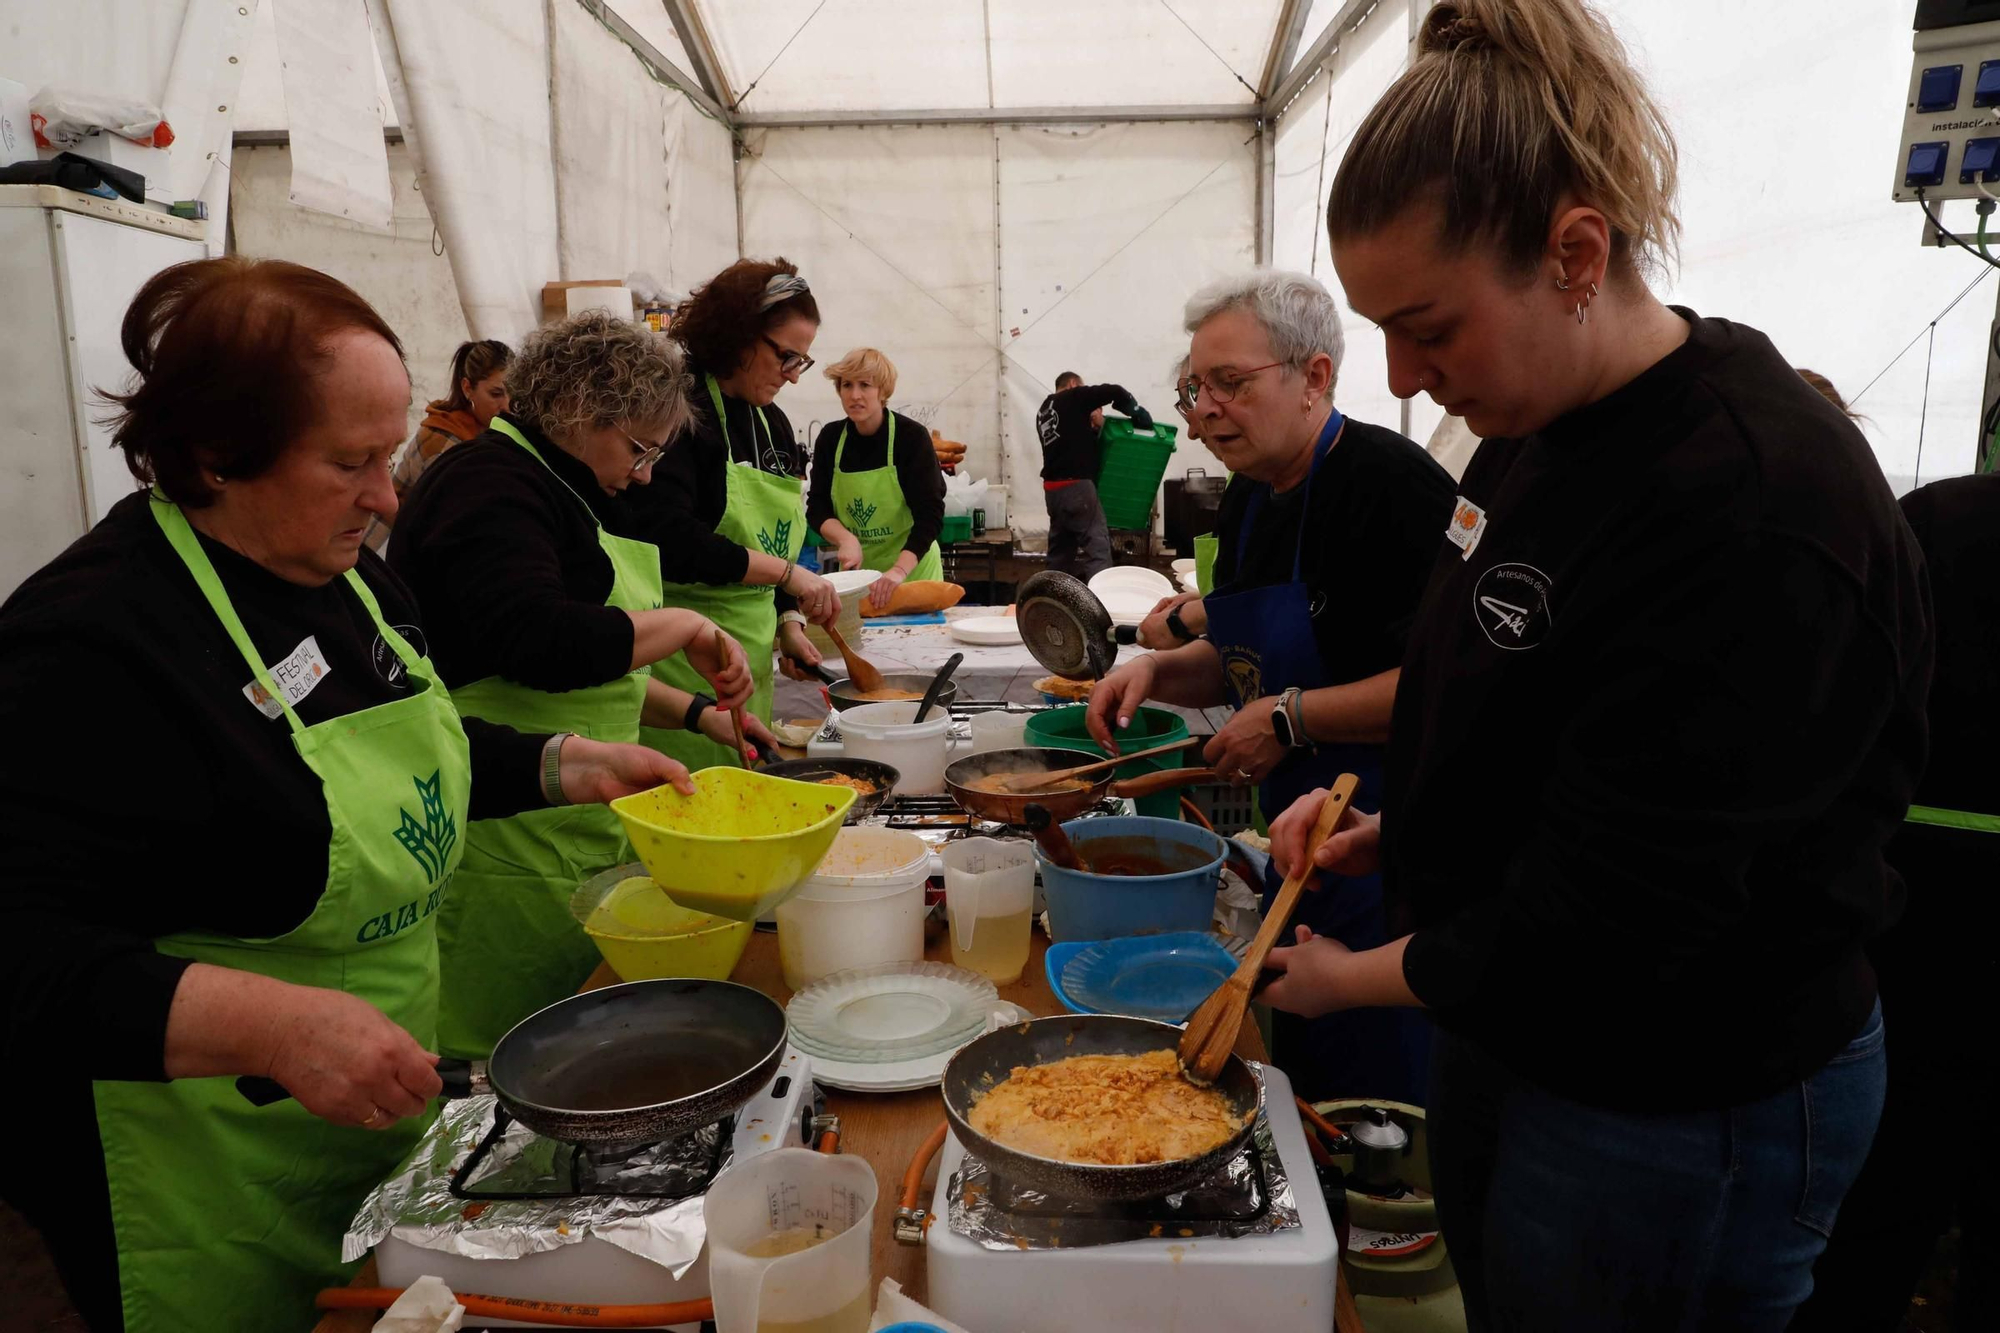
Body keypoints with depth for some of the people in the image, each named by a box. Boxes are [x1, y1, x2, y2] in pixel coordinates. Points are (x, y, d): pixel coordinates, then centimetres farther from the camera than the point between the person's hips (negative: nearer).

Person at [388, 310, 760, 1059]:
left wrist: (694, 712, 13)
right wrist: (683, 626, -18)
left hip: (572, 842, 10)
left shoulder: (557, 488, 18)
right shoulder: (490, 485, -13)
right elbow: (540, 642, -29)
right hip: (507, 850, -10)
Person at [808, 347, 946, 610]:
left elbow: (930, 514, -19)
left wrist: (899, 570, -31)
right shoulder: (830, 438, -1)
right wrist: (846, 538, -20)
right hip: (856, 571, 3)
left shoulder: (912, 436, -13)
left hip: (912, 568, -3)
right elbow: (816, 508, 1)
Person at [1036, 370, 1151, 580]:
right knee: (1097, 547, -9)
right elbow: (1115, 391, -8)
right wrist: (1139, 415, 4)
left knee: (1061, 547, 14)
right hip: (1076, 485, -8)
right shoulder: (1073, 397, 0)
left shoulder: (1043, 411, 22)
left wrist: (1092, 427, 14)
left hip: (1053, 488, 8)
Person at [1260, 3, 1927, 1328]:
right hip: (1501, 1025, 8)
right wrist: (1391, 826, -1)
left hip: (1683, 1115, -8)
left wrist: (1356, 977, -13)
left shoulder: (1758, 509, -29)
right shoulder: (1537, 432, -1)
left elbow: (1607, 915, -27)